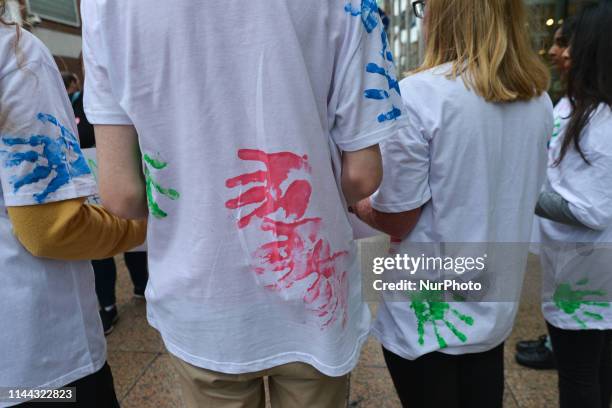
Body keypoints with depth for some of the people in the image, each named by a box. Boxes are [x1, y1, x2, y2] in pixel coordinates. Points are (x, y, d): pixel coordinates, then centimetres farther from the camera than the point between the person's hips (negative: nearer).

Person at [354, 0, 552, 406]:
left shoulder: (418, 95, -21)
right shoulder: (538, 98, 1)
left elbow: (396, 220, -16)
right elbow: (521, 195, 11)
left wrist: (354, 202, 2)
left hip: (428, 315, -6)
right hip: (496, 305, 6)